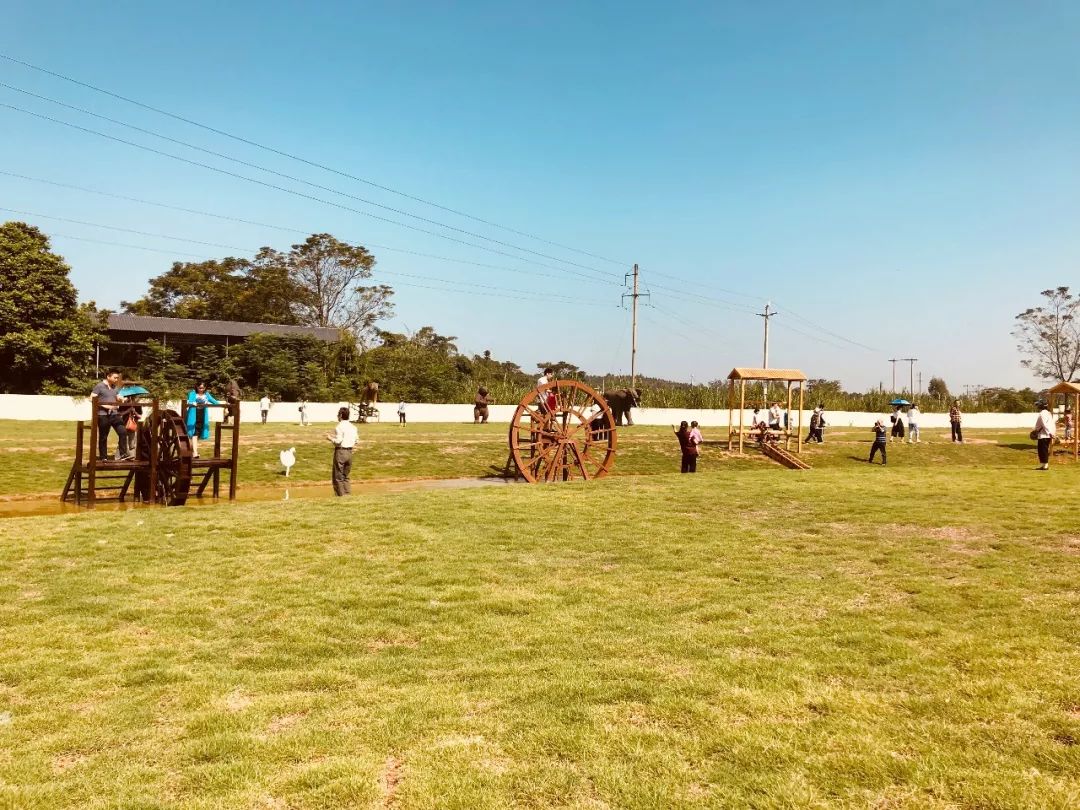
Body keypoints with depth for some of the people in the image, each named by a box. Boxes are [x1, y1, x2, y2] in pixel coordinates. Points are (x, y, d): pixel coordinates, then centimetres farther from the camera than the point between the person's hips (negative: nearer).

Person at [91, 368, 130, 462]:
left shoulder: (115, 387, 15)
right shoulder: (99, 386, -5)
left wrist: (121, 400, 3)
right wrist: (104, 405, -19)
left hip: (114, 413, 5)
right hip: (103, 414, -5)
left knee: (123, 432, -9)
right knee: (103, 437, 3)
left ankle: (123, 454, -6)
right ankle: (103, 457, 11)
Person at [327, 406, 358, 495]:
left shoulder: (339, 427, -14)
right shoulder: (353, 427, 8)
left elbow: (338, 441, -19)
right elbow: (356, 441, 11)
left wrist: (330, 438, 0)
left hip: (340, 451, -7)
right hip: (349, 452, 7)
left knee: (338, 477, 3)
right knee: (345, 476, 18)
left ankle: (341, 495, 2)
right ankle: (348, 495, 15)